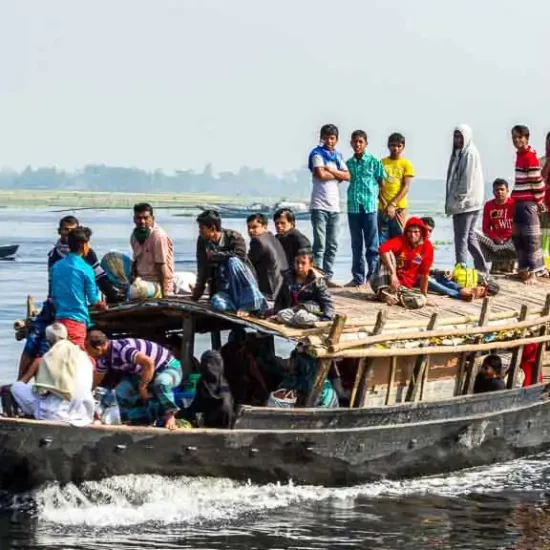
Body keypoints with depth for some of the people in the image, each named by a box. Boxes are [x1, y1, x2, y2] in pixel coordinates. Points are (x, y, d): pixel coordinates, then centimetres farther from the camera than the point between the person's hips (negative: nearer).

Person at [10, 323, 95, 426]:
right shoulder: (82, 355, 9)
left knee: (16, 386, 10)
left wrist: (34, 387, 14)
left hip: (57, 413, -6)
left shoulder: (51, 356, -7)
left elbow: (41, 390, -8)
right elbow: (88, 386, 13)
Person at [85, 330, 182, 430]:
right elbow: (95, 381, 10)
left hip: (169, 368, -8)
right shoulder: (104, 359, -4)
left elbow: (149, 362, -43)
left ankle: (169, 415, -18)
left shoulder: (122, 349, -34)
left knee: (161, 382, -41)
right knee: (121, 391, -11)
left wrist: (142, 387, -32)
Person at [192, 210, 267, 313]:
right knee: (218, 304, -36)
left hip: (241, 285, -1)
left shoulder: (233, 236, -6)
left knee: (233, 261, -33)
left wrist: (215, 255, -15)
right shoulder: (202, 241, 5)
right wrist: (196, 296, 0)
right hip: (222, 290, 1)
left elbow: (240, 254, -26)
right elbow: (202, 271, 6)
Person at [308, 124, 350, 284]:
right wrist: (338, 175, -1)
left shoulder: (337, 156, 18)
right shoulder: (317, 154, -1)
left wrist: (331, 170, -7)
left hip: (334, 206, 6)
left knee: (332, 245, 6)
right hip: (319, 205, -6)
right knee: (320, 244, -10)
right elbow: (320, 175, -15)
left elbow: (347, 176, 6)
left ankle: (328, 276, 10)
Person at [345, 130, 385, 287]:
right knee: (356, 245, 8)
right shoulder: (348, 163, 10)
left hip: (370, 207, -4)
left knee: (372, 244, -2)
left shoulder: (374, 162, 1)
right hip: (353, 208, 4)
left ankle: (373, 276, -1)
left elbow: (382, 183, 2)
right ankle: (358, 277, 13)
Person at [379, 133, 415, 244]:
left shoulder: (406, 164, 4)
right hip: (383, 208, 1)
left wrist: (393, 204, -12)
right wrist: (385, 205, -9)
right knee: (383, 241, -2)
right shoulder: (381, 163, 8)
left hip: (399, 208, -1)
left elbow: (406, 187, -3)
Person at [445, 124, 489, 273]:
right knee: (470, 236, 14)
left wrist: (457, 199, -16)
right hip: (461, 203, 9)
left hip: (466, 203, -9)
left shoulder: (470, 154, -10)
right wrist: (451, 201, 14)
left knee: (461, 238, -10)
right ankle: (481, 266, 21)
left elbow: (468, 180, -16)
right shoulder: (458, 153, 17)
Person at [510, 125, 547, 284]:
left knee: (531, 239, -7)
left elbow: (537, 181, -16)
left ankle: (533, 273, -6)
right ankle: (524, 269, 20)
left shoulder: (530, 157, -16)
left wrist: (539, 202, -10)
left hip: (528, 202, -10)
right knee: (517, 237, 12)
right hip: (519, 201, 10)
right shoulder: (520, 155, 13)